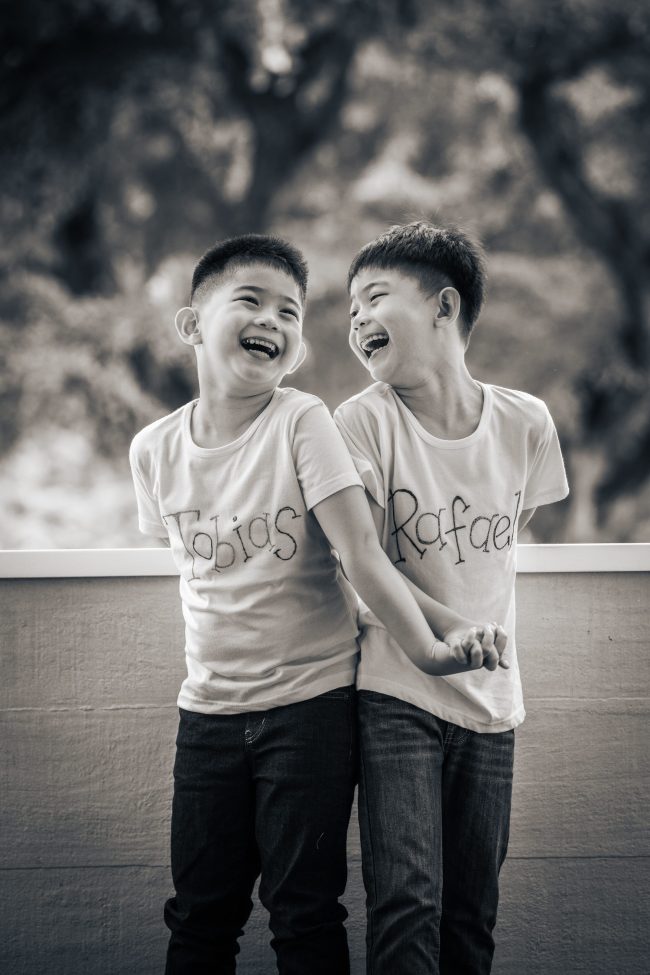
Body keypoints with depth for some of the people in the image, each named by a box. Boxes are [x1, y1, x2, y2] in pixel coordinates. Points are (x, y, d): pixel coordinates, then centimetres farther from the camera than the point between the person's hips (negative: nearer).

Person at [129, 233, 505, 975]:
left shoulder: (302, 423, -12)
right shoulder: (155, 449, -1)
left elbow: (360, 552, -16)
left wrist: (427, 648, -21)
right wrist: (220, 652, 6)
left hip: (312, 700, -3)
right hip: (208, 709, 4)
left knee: (304, 915, 2)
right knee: (199, 914, 11)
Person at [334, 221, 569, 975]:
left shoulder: (525, 423, -3)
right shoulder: (363, 422, -10)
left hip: (490, 699, 3)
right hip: (397, 695, -3)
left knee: (471, 914, 9)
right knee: (407, 903, -12)